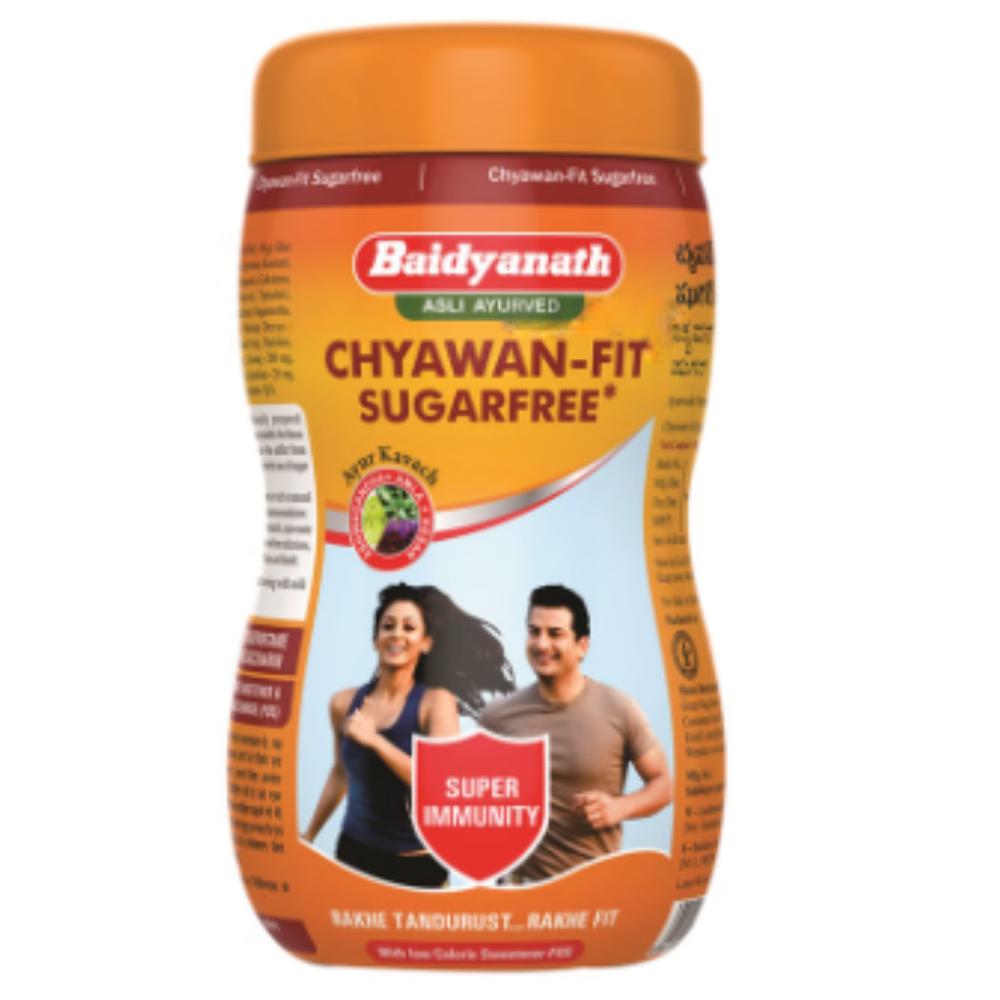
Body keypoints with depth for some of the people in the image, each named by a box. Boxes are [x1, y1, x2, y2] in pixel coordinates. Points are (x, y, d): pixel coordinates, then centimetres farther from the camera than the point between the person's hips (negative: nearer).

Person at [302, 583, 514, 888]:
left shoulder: (435, 702, -9)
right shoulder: (343, 703, 0)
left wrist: (375, 740, -24)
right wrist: (308, 836, 23)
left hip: (417, 864, -3)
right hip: (354, 854, 3)